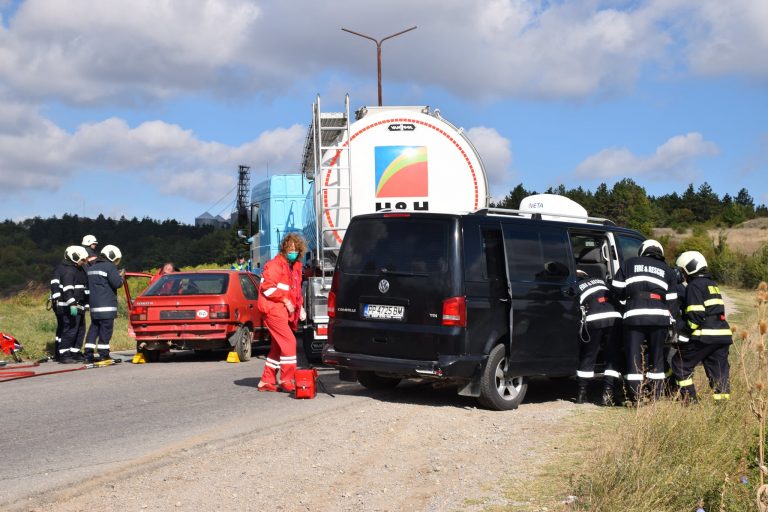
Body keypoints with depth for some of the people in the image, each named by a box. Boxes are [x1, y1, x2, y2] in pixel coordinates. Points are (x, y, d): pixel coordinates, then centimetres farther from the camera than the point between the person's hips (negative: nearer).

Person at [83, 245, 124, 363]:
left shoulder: (91, 267, 19)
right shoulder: (110, 266, -8)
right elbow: (117, 283, -16)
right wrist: (121, 277, 5)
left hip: (93, 303, 8)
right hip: (106, 304, -8)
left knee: (94, 327, 11)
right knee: (106, 328, -3)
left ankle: (89, 354, 9)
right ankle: (103, 354, -3)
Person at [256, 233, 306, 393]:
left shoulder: (295, 266, 18)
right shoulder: (275, 264, -9)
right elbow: (266, 286, -17)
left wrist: (300, 306, 13)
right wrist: (285, 300, -18)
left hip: (287, 312, 9)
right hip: (274, 310, -9)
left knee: (278, 347, 12)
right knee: (289, 342, -15)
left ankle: (267, 381, 20)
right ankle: (287, 381, -10)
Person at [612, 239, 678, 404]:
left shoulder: (629, 264, 15)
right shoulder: (667, 270, 19)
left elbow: (617, 289, 9)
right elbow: (672, 301, 12)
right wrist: (671, 322, 16)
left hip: (634, 316, -2)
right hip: (659, 317, 2)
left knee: (634, 358, 3)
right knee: (657, 359, 12)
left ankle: (635, 400, 1)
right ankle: (656, 399, 11)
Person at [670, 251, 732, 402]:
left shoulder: (694, 286, -7)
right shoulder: (712, 284, 22)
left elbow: (695, 315, -15)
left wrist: (684, 334, -8)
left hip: (705, 335, -8)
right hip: (723, 334, 8)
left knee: (680, 365, 4)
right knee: (719, 371, 8)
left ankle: (690, 400, 1)